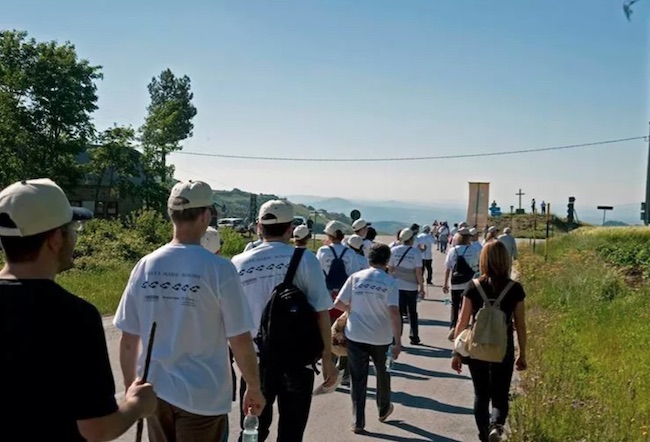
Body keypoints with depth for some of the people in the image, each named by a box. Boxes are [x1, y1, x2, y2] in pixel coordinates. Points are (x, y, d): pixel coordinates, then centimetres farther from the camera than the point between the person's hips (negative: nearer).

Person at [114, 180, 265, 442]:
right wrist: (254, 388, 3)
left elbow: (128, 340, 0)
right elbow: (240, 341, -11)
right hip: (203, 397, -3)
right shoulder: (219, 269, -15)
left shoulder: (145, 266, -5)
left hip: (155, 393, 4)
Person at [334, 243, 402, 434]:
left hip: (356, 335, 0)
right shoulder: (390, 282, -10)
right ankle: (383, 410, 42)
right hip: (381, 337, 0)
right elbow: (394, 312, -19)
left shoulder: (355, 277, -5)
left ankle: (358, 422, 11)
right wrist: (398, 341, -16)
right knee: (382, 374, 24)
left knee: (358, 378, 9)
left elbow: (338, 304, -4)